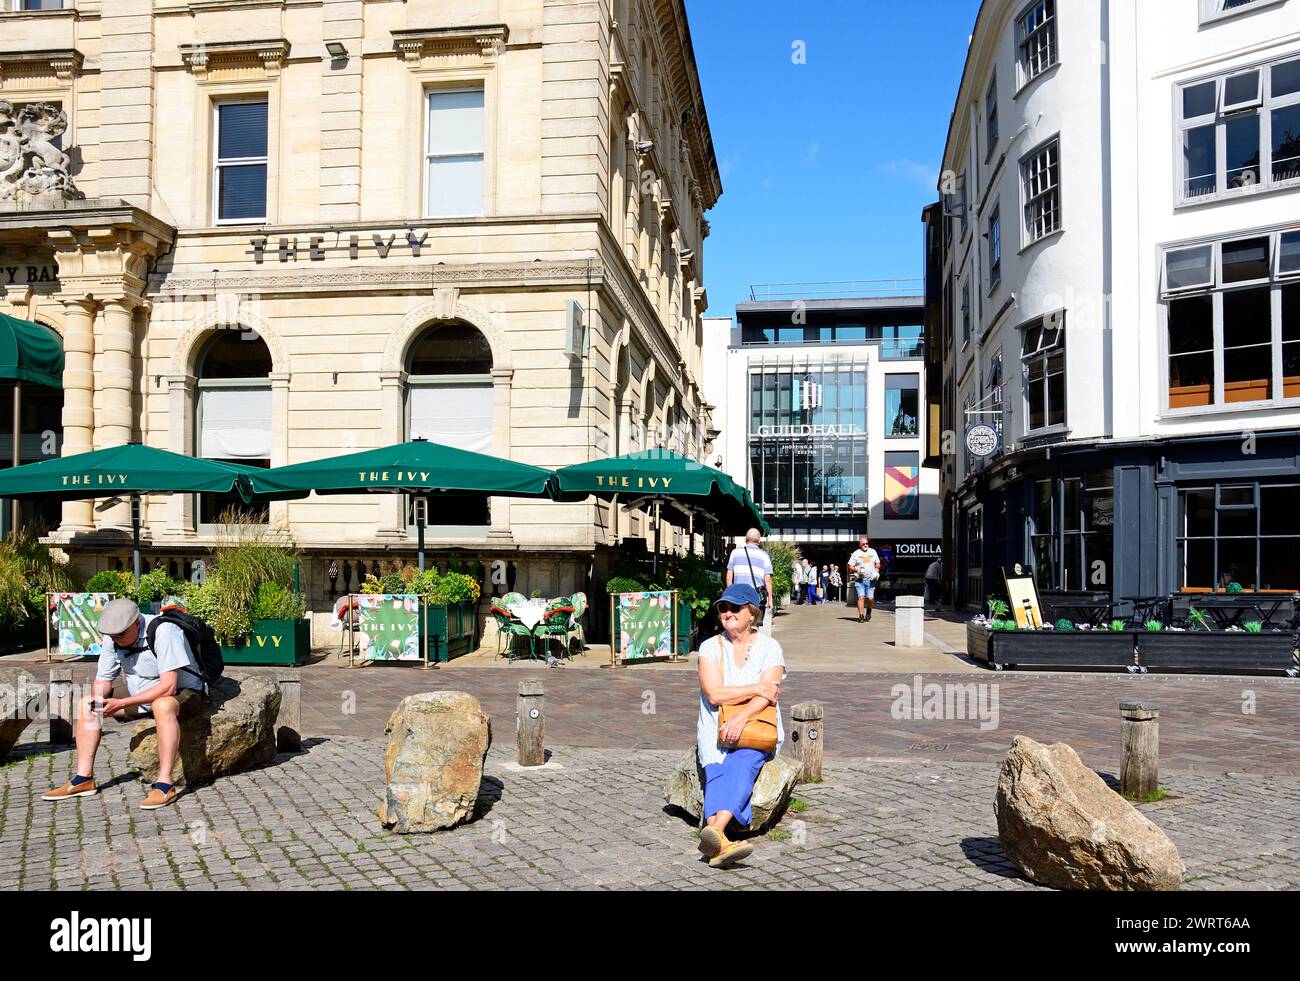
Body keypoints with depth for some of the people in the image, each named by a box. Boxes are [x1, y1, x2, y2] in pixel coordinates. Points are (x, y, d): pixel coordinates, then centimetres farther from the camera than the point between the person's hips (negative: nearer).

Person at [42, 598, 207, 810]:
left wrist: (121, 703, -33)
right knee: (85, 704, 1)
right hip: (141, 696, 8)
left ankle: (165, 784, -36)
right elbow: (102, 680, 5)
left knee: (163, 706, -41)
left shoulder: (163, 632, -27)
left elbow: (168, 686, -33)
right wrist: (97, 700, -18)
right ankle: (83, 779, 3)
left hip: (184, 693, -8)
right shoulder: (112, 637, -4)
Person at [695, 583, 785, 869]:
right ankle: (720, 844, -45)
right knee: (716, 771, -26)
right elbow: (715, 694, -7)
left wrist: (740, 718, -25)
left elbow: (767, 696, -9)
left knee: (742, 765, -30)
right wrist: (756, 688, -8)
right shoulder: (711, 647, 6)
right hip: (717, 729, 2)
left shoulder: (769, 647, 4)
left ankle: (714, 832, -50)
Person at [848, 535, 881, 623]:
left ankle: (868, 610, 23)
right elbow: (850, 567, 4)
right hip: (859, 579, -2)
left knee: (870, 598, -6)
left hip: (871, 579, 2)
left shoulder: (873, 551, 14)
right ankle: (861, 616, -6)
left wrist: (876, 569, 0)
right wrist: (857, 570, -14)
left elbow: (877, 564, 20)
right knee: (861, 597, -10)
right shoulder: (856, 554, 4)